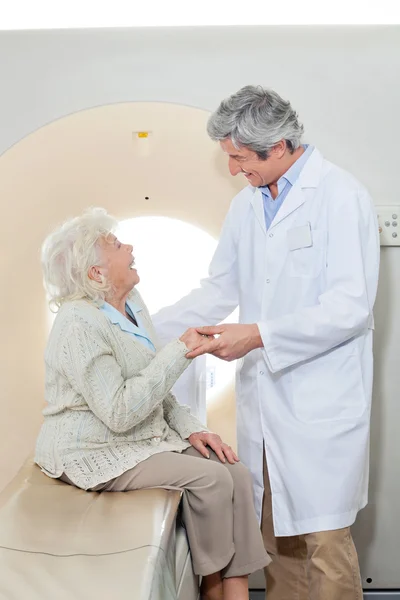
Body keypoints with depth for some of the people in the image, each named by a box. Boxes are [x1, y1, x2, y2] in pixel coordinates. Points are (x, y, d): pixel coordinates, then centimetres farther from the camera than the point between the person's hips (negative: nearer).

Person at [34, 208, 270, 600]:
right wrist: (179, 351, -25)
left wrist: (190, 428, 1)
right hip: (94, 453, -8)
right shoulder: (80, 325, -22)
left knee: (236, 473, -9)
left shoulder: (131, 303, 6)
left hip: (145, 435, 8)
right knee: (209, 478, -21)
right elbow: (120, 412, -28)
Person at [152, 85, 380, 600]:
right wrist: (146, 334, 10)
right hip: (262, 391, 7)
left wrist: (259, 335, -22)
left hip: (321, 397, -6)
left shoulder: (341, 196, -10)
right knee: (273, 524, 14)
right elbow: (219, 289, 17)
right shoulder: (246, 204, 12)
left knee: (323, 534, -1)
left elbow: (350, 307, -17)